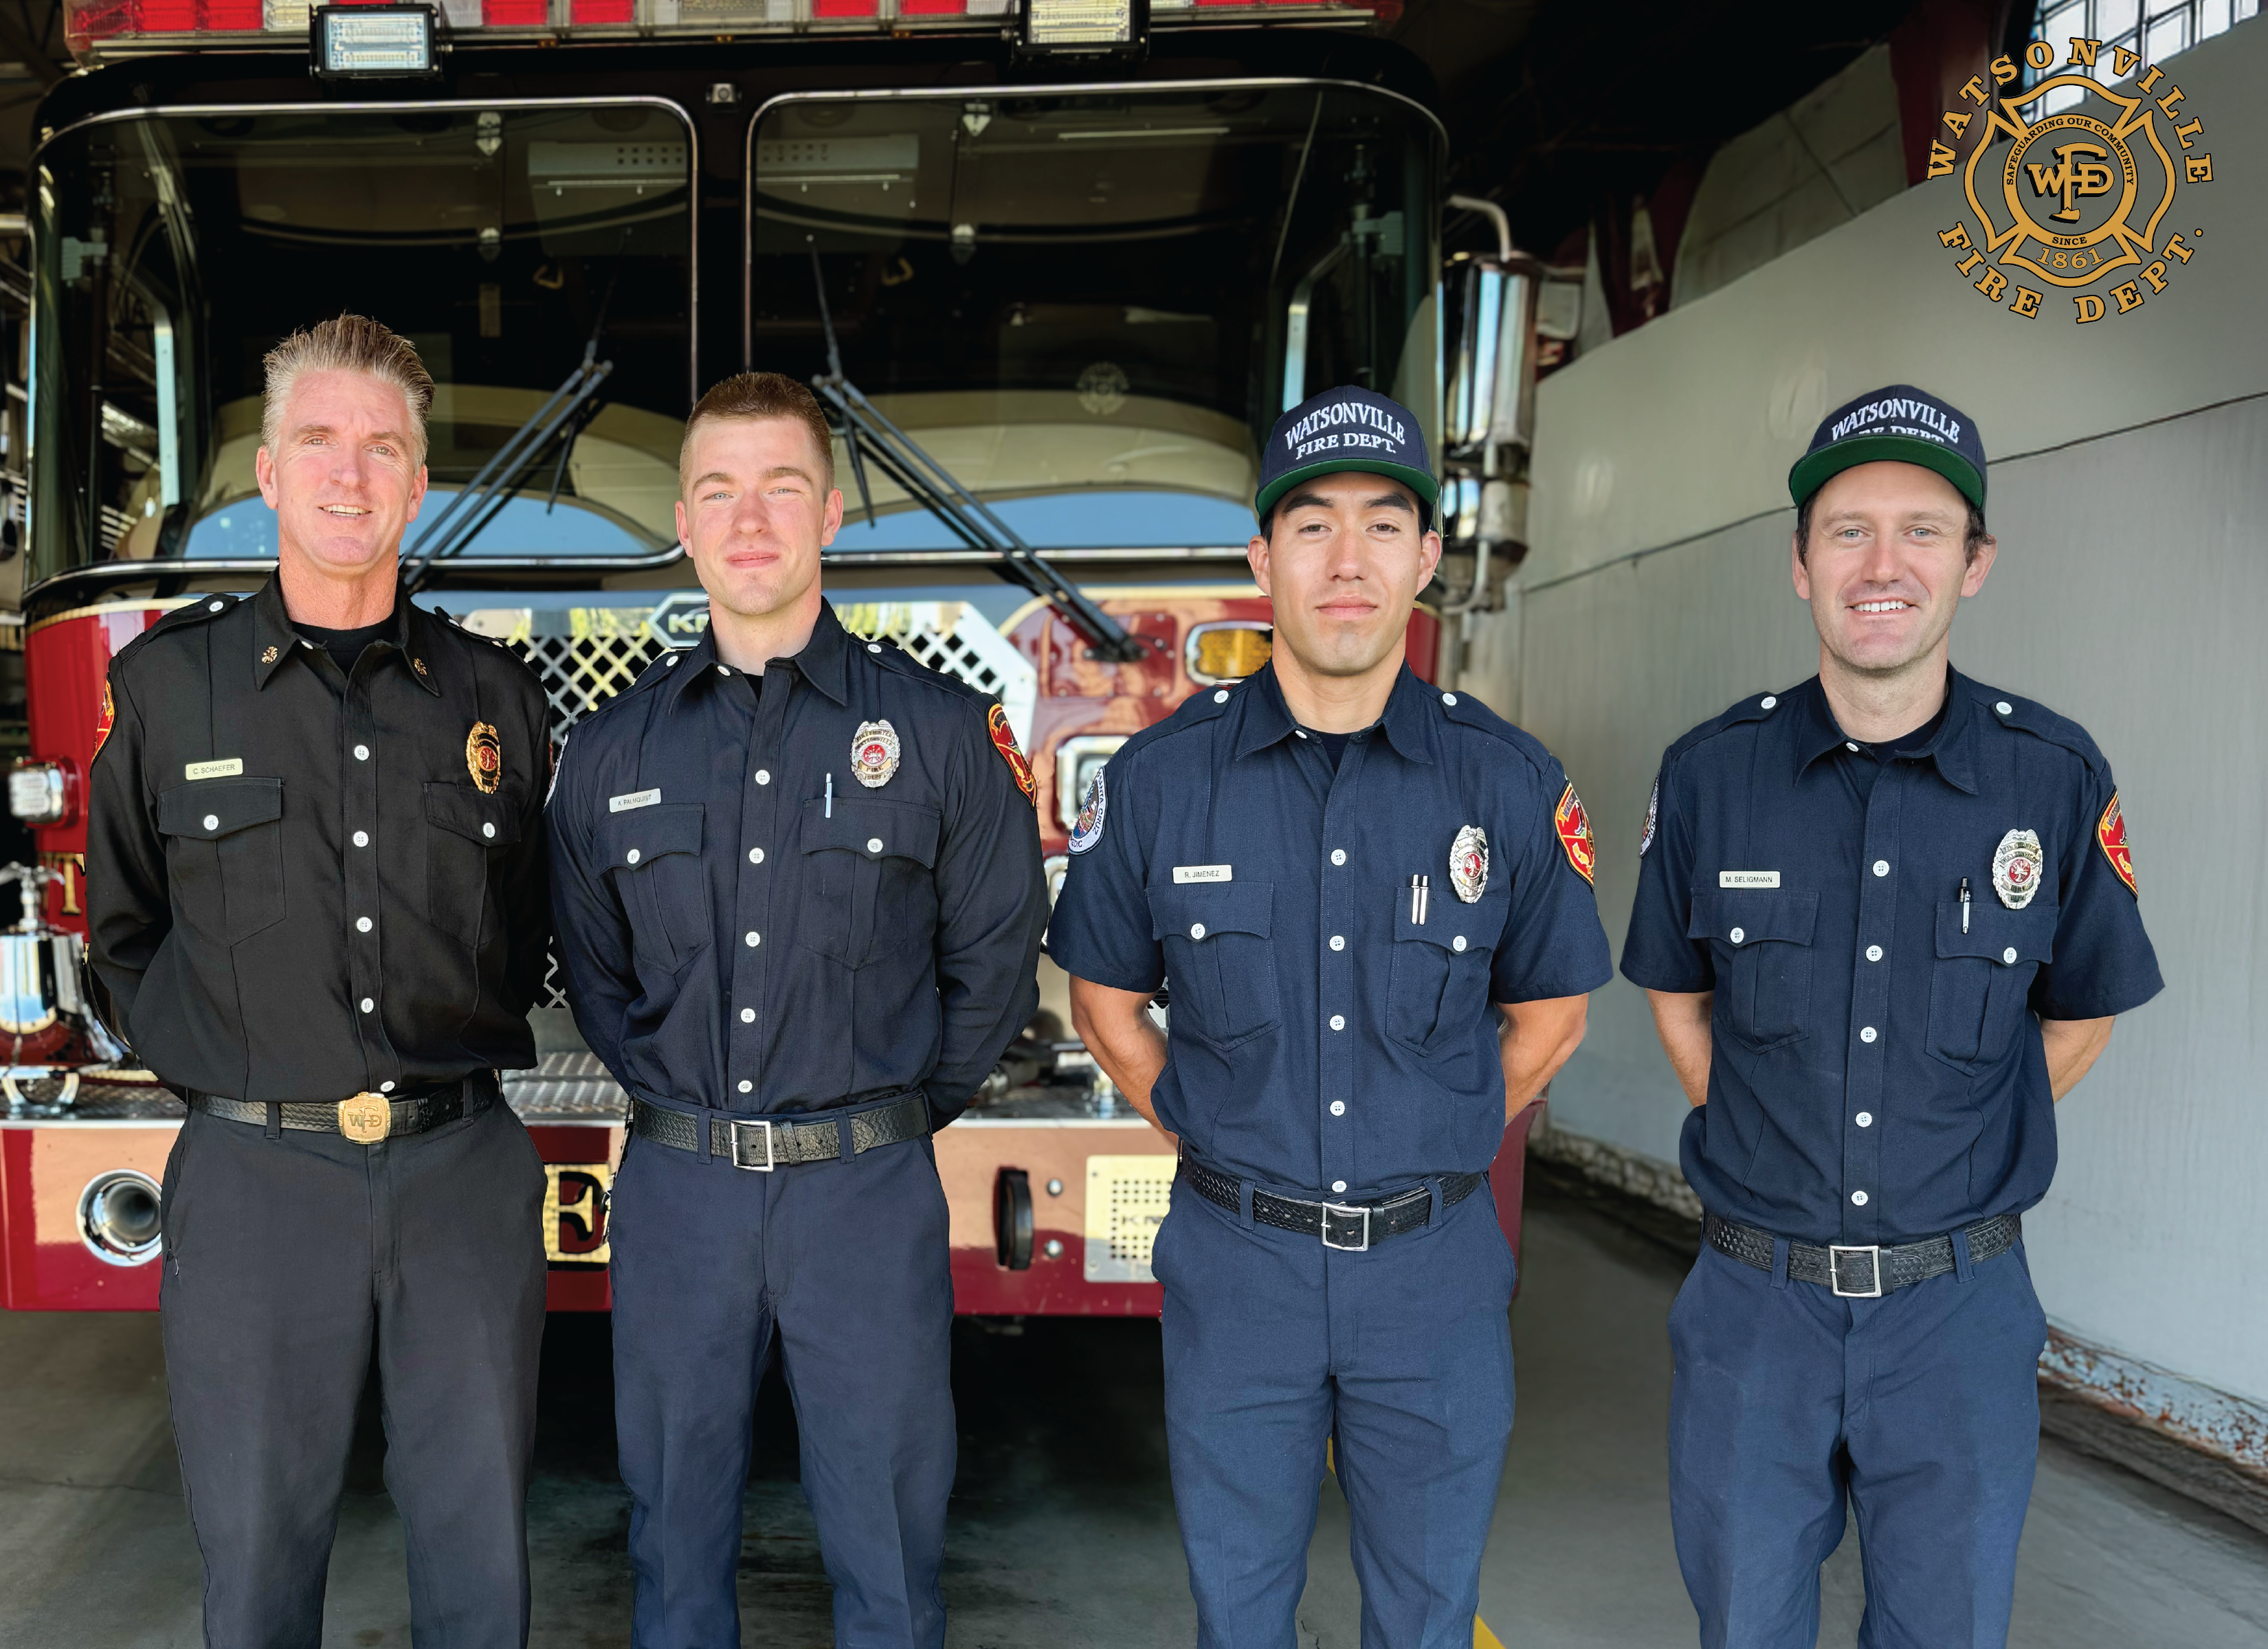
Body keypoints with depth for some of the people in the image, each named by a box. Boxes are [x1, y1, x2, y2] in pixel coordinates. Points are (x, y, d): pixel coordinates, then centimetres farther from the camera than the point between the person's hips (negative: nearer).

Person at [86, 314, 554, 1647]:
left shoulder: (497, 697, 6)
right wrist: (212, 1060, 6)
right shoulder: (168, 682, 2)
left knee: (479, 1541, 10)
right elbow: (125, 923, 12)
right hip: (256, 1175, -1)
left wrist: (464, 1042, 9)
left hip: (465, 1170, 1)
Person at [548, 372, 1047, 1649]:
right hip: (676, 1191, 3)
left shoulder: (940, 730, -2)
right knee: (677, 1532, 15)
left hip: (868, 1194, -2)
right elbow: (596, 973, 16)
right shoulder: (614, 753, 6)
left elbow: (994, 963, 2)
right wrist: (682, 1104, 9)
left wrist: (893, 1113, 3)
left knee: (885, 1545, 8)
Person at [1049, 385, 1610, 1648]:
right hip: (1237, 1267, 0)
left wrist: (1431, 1152, 6)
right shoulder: (1162, 778, -6)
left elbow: (1549, 1011, 7)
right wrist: (1210, 1138, 3)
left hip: (1436, 1272, 0)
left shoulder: (1508, 782, -6)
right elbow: (1107, 998, 7)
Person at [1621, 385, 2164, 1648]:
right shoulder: (1711, 773, -5)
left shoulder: (2059, 779, -7)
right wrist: (1766, 1145, 6)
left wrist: (1957, 1161, 8)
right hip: (1757, 1299, 0)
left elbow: (2082, 1013, 8)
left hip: (1959, 1306, 0)